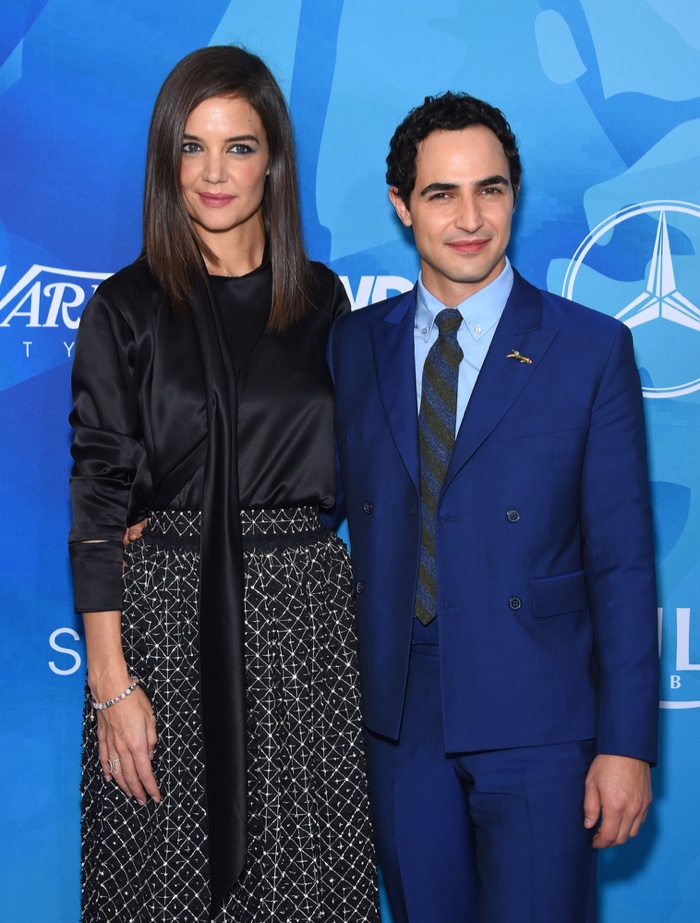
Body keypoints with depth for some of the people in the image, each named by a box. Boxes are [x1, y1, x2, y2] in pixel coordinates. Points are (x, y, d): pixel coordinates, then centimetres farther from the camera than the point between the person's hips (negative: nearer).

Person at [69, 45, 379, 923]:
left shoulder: (322, 298, 7)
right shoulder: (127, 308, -1)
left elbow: (340, 464, 12)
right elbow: (99, 500, -4)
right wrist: (110, 680, -11)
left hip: (302, 614, 2)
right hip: (165, 618, -2)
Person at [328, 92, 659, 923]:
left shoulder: (593, 349, -4)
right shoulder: (352, 345, 6)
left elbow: (622, 559, -5)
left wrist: (627, 743, -8)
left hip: (536, 724, -3)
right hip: (397, 722, 3)